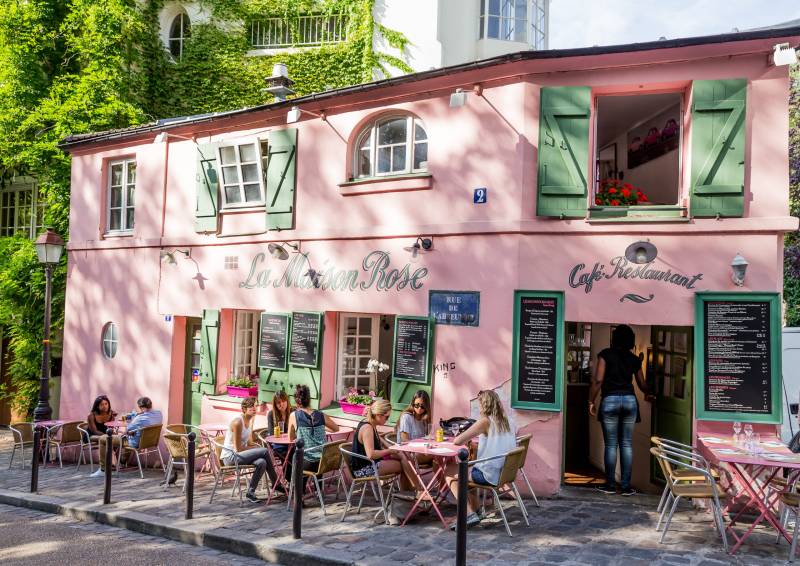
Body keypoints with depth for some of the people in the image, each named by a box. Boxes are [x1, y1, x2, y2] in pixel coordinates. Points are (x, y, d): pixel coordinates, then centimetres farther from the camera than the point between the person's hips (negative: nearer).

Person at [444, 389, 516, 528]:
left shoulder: (485, 421, -15)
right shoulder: (505, 421, 7)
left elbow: (457, 441, -17)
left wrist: (467, 438, 3)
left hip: (489, 475, -8)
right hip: (504, 472, 8)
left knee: (449, 472, 8)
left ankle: (470, 514, 1)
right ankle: (475, 511, 30)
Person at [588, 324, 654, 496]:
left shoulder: (606, 354, 1)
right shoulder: (634, 359, 11)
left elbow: (598, 380, -7)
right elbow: (642, 384, 22)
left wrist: (591, 401, 1)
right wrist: (648, 395, 43)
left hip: (610, 400, -2)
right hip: (630, 399, 3)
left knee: (611, 445, 3)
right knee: (627, 444, 6)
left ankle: (610, 485, 8)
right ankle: (626, 486, 7)